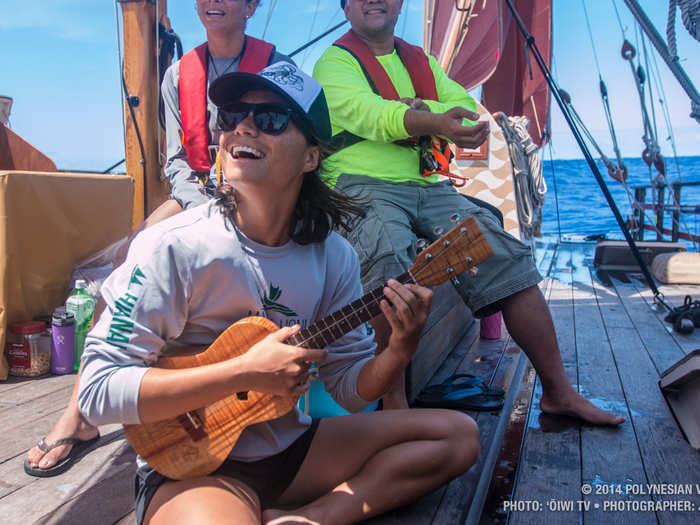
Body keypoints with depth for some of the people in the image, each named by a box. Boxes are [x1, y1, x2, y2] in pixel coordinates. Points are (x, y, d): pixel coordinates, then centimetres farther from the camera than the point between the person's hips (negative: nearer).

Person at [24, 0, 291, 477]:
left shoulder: (276, 66, 3)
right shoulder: (179, 75, 13)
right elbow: (176, 161, 7)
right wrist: (206, 209, -12)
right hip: (196, 194, 3)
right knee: (129, 259, -24)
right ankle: (80, 410, -21)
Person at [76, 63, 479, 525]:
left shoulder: (333, 256, -4)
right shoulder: (174, 247, -17)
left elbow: (350, 387, 3)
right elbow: (97, 391, -18)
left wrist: (401, 349, -18)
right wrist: (246, 372, -25)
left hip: (290, 448, 6)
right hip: (190, 466, -6)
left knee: (457, 434, 0)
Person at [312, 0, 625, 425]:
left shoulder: (421, 61, 25)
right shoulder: (334, 61, 6)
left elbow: (468, 108, 12)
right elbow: (366, 112, -16)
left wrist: (423, 109, -9)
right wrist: (435, 122, -33)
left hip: (431, 187, 5)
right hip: (363, 186, -5)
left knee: (507, 255, -11)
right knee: (389, 256, -37)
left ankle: (559, 393, -2)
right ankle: (394, 406, -28)